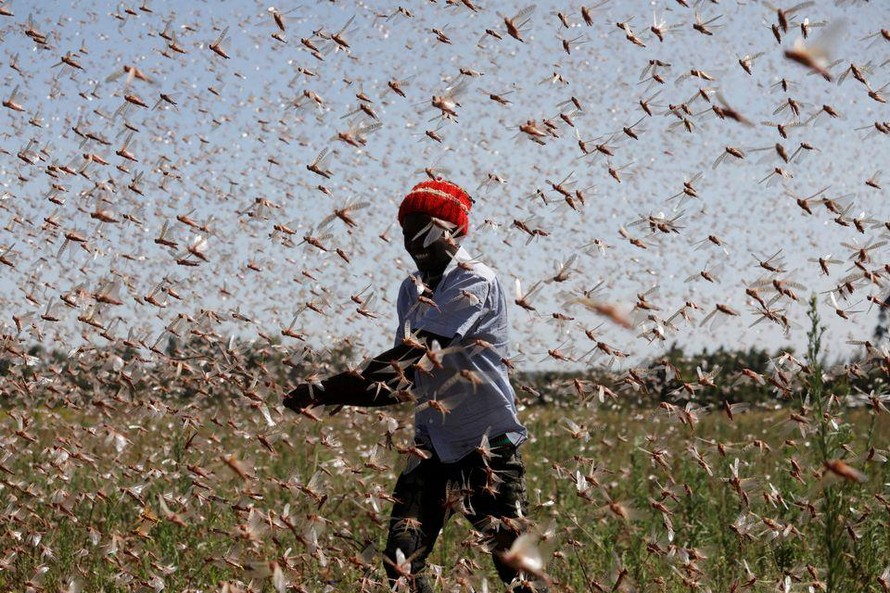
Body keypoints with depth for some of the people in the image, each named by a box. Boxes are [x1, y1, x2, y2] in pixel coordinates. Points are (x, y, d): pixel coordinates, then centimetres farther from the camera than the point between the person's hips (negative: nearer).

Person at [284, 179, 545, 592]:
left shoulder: (475, 283, -14)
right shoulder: (412, 291, 11)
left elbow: (411, 355, -24)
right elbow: (404, 381, 14)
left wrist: (324, 392, -28)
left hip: (488, 445, -7)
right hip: (432, 445, 7)